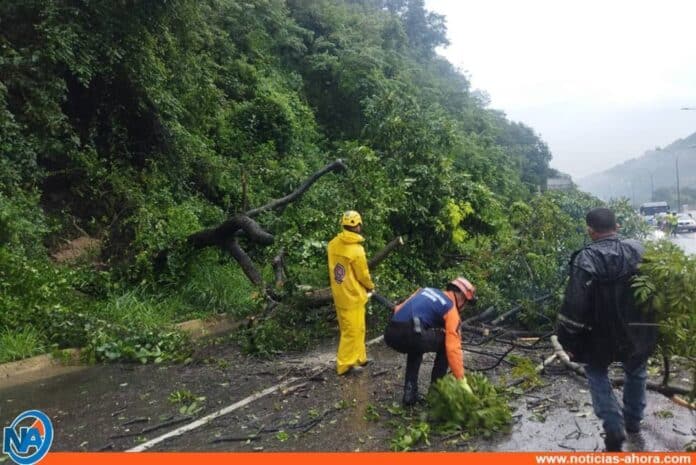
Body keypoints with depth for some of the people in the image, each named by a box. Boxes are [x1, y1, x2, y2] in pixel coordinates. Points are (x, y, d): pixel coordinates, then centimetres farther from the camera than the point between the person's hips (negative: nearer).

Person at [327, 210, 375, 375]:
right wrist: (370, 286, 7)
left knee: (356, 329, 19)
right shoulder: (356, 250, -22)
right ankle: (344, 364, 11)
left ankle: (359, 358, 30)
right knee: (352, 331, 5)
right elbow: (363, 275, -12)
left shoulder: (333, 244, -2)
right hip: (352, 295, -7)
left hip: (339, 293, 7)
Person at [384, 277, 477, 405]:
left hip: (390, 333, 7)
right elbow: (453, 348, 1)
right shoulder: (450, 308, 9)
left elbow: (398, 310, 24)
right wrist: (462, 381, 6)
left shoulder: (425, 290, 29)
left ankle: (409, 392, 26)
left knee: (416, 345, 37)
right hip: (410, 335, -7)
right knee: (445, 343, 19)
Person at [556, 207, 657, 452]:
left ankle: (614, 428, 7)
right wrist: (658, 325, 19)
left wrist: (567, 338, -11)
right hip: (638, 331, 4)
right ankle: (633, 420, 43)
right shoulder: (639, 251, -5)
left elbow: (574, 303, -22)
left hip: (601, 335, -4)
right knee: (635, 372, 29)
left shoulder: (586, 259, -20)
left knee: (597, 374, 19)